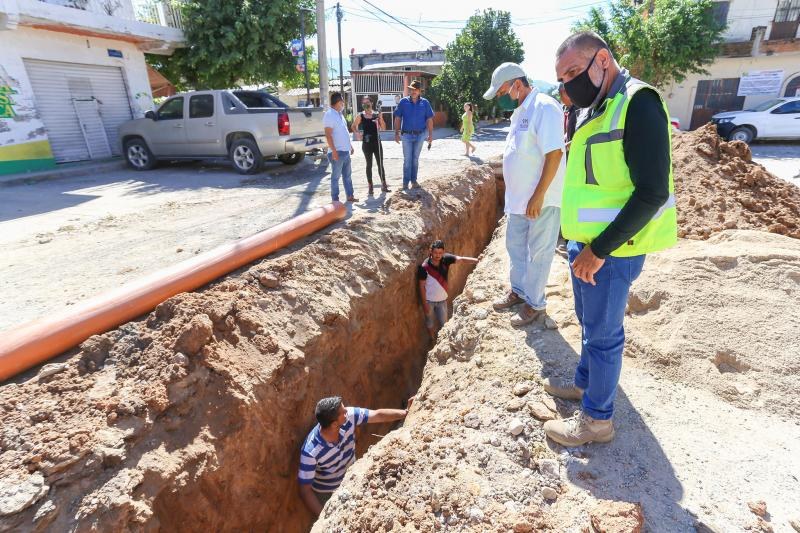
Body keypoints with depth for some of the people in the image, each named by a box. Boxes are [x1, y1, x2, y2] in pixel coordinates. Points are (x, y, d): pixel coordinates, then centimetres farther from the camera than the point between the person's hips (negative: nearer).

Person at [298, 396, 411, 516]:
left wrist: (406, 412, -19)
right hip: (326, 495, -4)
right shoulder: (310, 451, -36)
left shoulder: (349, 416, -27)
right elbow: (305, 491, -25)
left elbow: (378, 415, -16)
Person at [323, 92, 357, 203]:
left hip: (345, 151, 9)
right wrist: (334, 151, -24)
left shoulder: (339, 114, 16)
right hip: (337, 152, -9)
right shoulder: (329, 115, -14)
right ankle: (335, 199, 5)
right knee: (336, 176, -2)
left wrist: (350, 145, 23)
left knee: (347, 175, 14)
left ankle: (350, 196, 23)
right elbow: (328, 135, -19)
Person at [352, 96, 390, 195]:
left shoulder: (377, 115, 3)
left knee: (380, 164, 3)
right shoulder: (360, 116, 1)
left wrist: (380, 118, -13)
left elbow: (383, 128, 1)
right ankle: (370, 187, 11)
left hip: (377, 143, 1)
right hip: (366, 144, -1)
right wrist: (357, 133, -5)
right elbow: (353, 126, 12)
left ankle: (383, 185, 10)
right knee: (369, 165, 5)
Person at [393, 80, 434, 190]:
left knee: (415, 159, 11)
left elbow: (429, 120, 1)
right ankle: (406, 182, 6)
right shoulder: (403, 102, -2)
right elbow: (398, 118, -1)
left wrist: (430, 134, -4)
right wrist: (396, 133, -6)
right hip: (407, 135, -1)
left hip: (420, 135, 1)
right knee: (407, 159, 1)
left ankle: (414, 180, 20)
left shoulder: (425, 103, 0)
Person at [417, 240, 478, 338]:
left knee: (444, 323, 16)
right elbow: (422, 286, -16)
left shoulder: (446, 259, -15)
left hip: (442, 300, 3)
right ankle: (432, 340, 44)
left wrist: (478, 260, -35)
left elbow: (461, 259, -22)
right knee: (430, 322, 19)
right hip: (429, 300, -2)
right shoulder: (424, 267, -23)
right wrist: (424, 303, -13)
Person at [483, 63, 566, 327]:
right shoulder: (519, 111, 13)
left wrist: (538, 196, -24)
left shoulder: (544, 107, -16)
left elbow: (554, 154, -22)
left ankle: (535, 303, 18)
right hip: (518, 197, 9)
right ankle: (518, 290, 37)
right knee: (515, 245, 18)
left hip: (541, 199, -9)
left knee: (538, 252, 3)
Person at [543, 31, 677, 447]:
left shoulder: (638, 104, -16)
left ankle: (597, 418, 20)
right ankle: (585, 383, 41)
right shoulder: (595, 110, 11)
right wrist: (583, 244, 15)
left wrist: (600, 250, -21)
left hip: (611, 250, -8)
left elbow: (652, 192, -22)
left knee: (603, 333, 3)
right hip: (586, 243, 9)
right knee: (589, 323, 21)